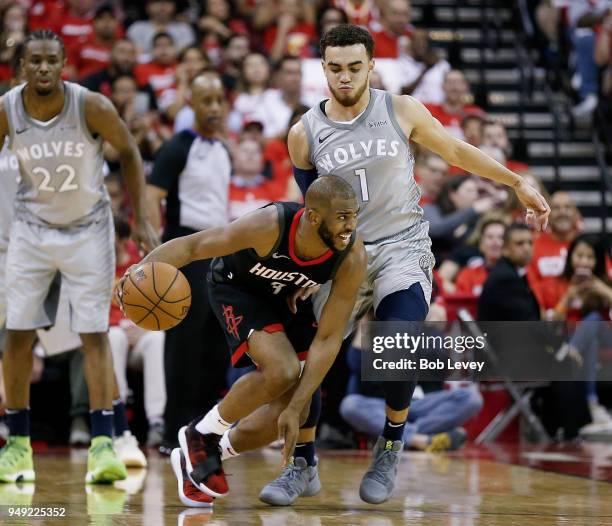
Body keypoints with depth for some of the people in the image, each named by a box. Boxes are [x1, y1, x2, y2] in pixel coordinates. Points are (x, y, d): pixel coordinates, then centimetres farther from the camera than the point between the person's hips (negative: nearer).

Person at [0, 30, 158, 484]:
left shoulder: (93, 107, -20)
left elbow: (129, 152, -5)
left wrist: (141, 221, -8)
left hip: (89, 228, -2)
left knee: (95, 334, -6)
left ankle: (102, 445, -5)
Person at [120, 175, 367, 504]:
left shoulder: (353, 258, -29)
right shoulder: (269, 226, -39)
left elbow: (328, 339, -25)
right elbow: (192, 245, -30)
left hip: (287, 295, 4)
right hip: (236, 286, -4)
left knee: (286, 410, -4)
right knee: (282, 371, -28)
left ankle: (213, 452, 22)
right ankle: (201, 435, -5)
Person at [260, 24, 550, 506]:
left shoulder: (402, 111, -5)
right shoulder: (305, 134, -2)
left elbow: (456, 151, 9)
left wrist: (518, 183, 11)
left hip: (402, 248, -2)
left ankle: (391, 448, -2)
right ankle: (302, 466, 7)